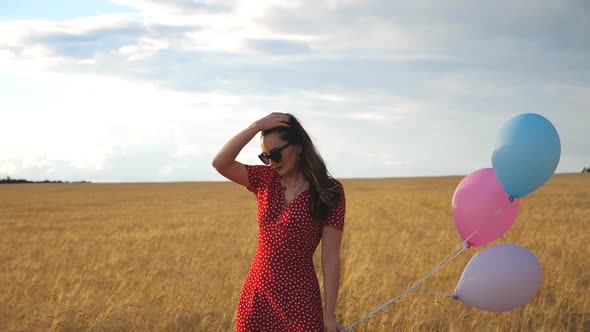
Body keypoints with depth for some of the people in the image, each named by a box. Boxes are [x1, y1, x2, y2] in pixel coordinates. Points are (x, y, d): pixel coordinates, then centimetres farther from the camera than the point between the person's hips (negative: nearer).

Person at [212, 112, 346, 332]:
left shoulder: (329, 192, -7)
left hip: (299, 299, -4)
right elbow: (220, 163, -9)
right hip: (256, 296, 4)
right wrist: (255, 127, -16)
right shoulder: (265, 180, 5)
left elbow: (331, 257, -8)